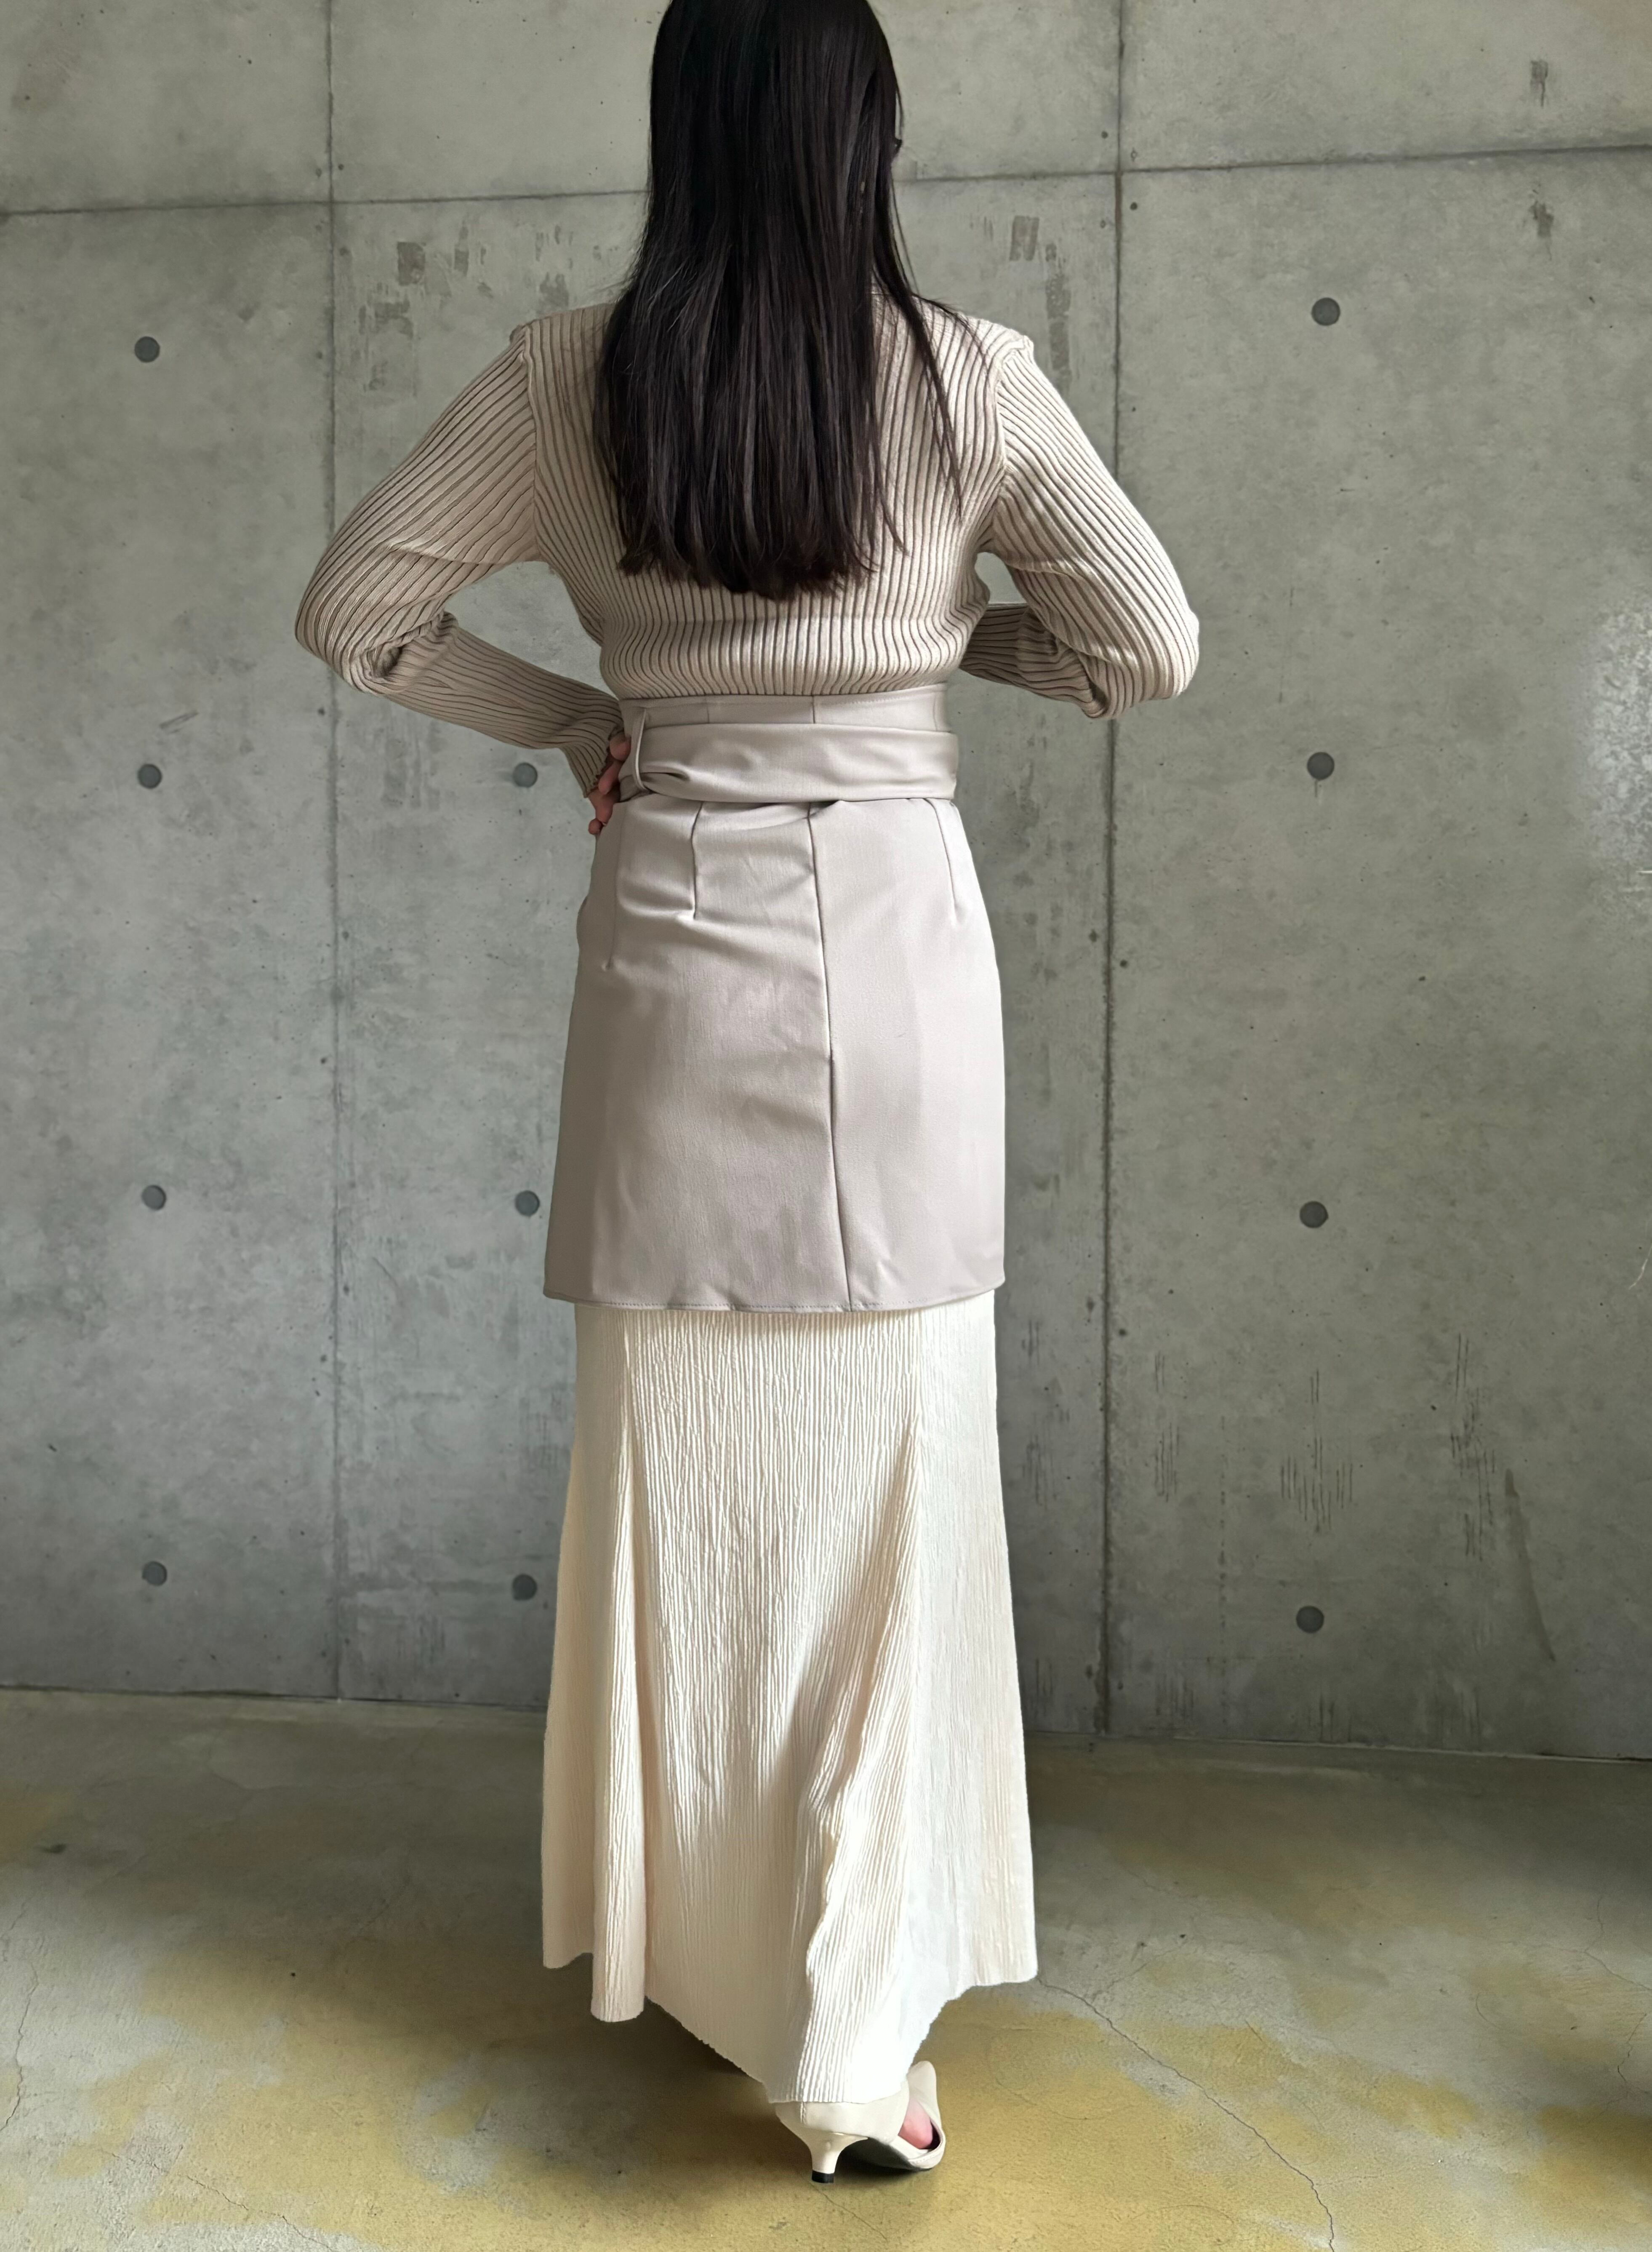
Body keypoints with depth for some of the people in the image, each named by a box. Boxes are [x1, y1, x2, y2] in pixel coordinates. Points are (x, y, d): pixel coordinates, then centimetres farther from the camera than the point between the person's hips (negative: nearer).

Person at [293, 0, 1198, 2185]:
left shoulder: (570, 376, 2)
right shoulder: (968, 375, -2)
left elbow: (351, 609, 5)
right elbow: (1154, 646, 2)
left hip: (674, 945, 2)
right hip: (894, 944, -1)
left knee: (679, 1468, 13)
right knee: (890, 1478, 4)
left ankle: (684, 1939, 30)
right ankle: (853, 2034, 9)